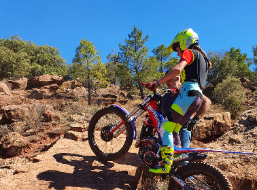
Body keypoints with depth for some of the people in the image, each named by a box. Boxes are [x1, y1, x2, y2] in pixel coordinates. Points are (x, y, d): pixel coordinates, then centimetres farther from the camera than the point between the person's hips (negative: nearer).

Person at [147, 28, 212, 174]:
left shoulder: (189, 52, 4)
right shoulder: (202, 58, 32)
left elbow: (177, 69, -16)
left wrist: (157, 83, -16)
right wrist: (178, 90, 34)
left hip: (188, 93, -9)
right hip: (198, 97, 9)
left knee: (166, 127, -12)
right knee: (175, 130, 12)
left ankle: (166, 164, -19)